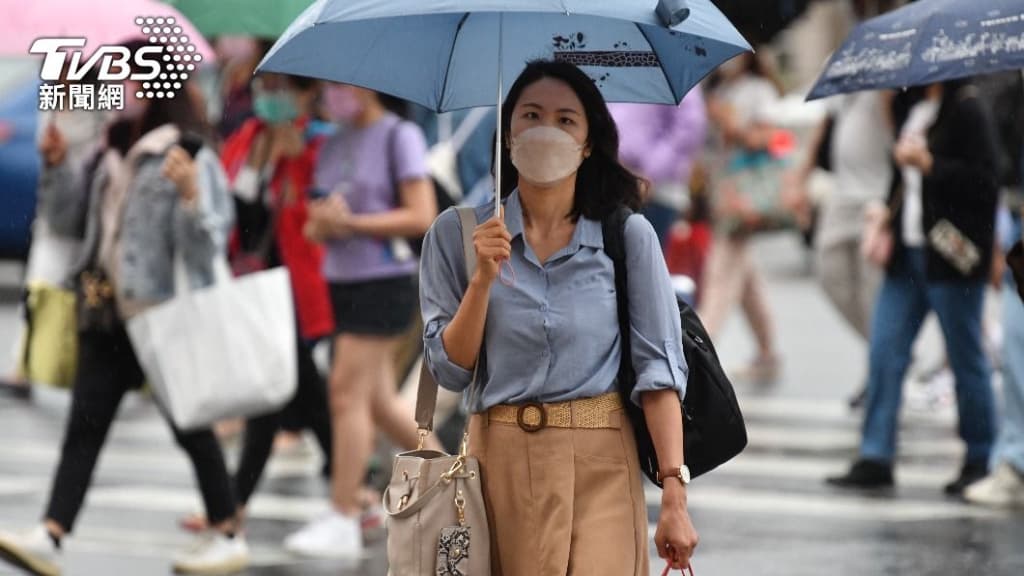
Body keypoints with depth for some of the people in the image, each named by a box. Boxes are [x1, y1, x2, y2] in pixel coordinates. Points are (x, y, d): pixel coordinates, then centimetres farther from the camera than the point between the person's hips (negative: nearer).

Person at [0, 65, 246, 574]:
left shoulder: (190, 158, -12)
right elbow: (69, 221, 16)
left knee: (189, 425, 5)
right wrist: (57, 166, 4)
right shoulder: (107, 156, 11)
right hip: (109, 317, 7)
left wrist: (190, 193, -32)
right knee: (84, 426, -3)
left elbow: (207, 242, -16)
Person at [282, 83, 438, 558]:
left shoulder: (399, 136, -7)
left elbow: (421, 217, -13)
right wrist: (321, 225, -8)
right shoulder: (332, 146, 13)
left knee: (348, 393, -11)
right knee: (380, 403, 10)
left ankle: (343, 519, -6)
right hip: (342, 282, 8)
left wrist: (351, 222, -17)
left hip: (384, 281, -8)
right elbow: (317, 226, 16)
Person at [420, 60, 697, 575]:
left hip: (599, 464, -1)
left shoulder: (628, 236, 0)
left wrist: (674, 494, -11)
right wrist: (483, 279, -12)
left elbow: (659, 368, -4)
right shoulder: (455, 234, 4)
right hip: (501, 461, 1)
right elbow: (450, 370, 2)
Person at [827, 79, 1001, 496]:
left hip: (951, 256, -8)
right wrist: (887, 214, 11)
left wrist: (928, 163, -21)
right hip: (908, 252, 8)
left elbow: (985, 183, -17)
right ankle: (875, 458, 3)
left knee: (966, 359, 2)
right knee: (885, 352, 2)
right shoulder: (912, 110, 14)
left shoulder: (967, 110, -11)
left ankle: (980, 460, 14)